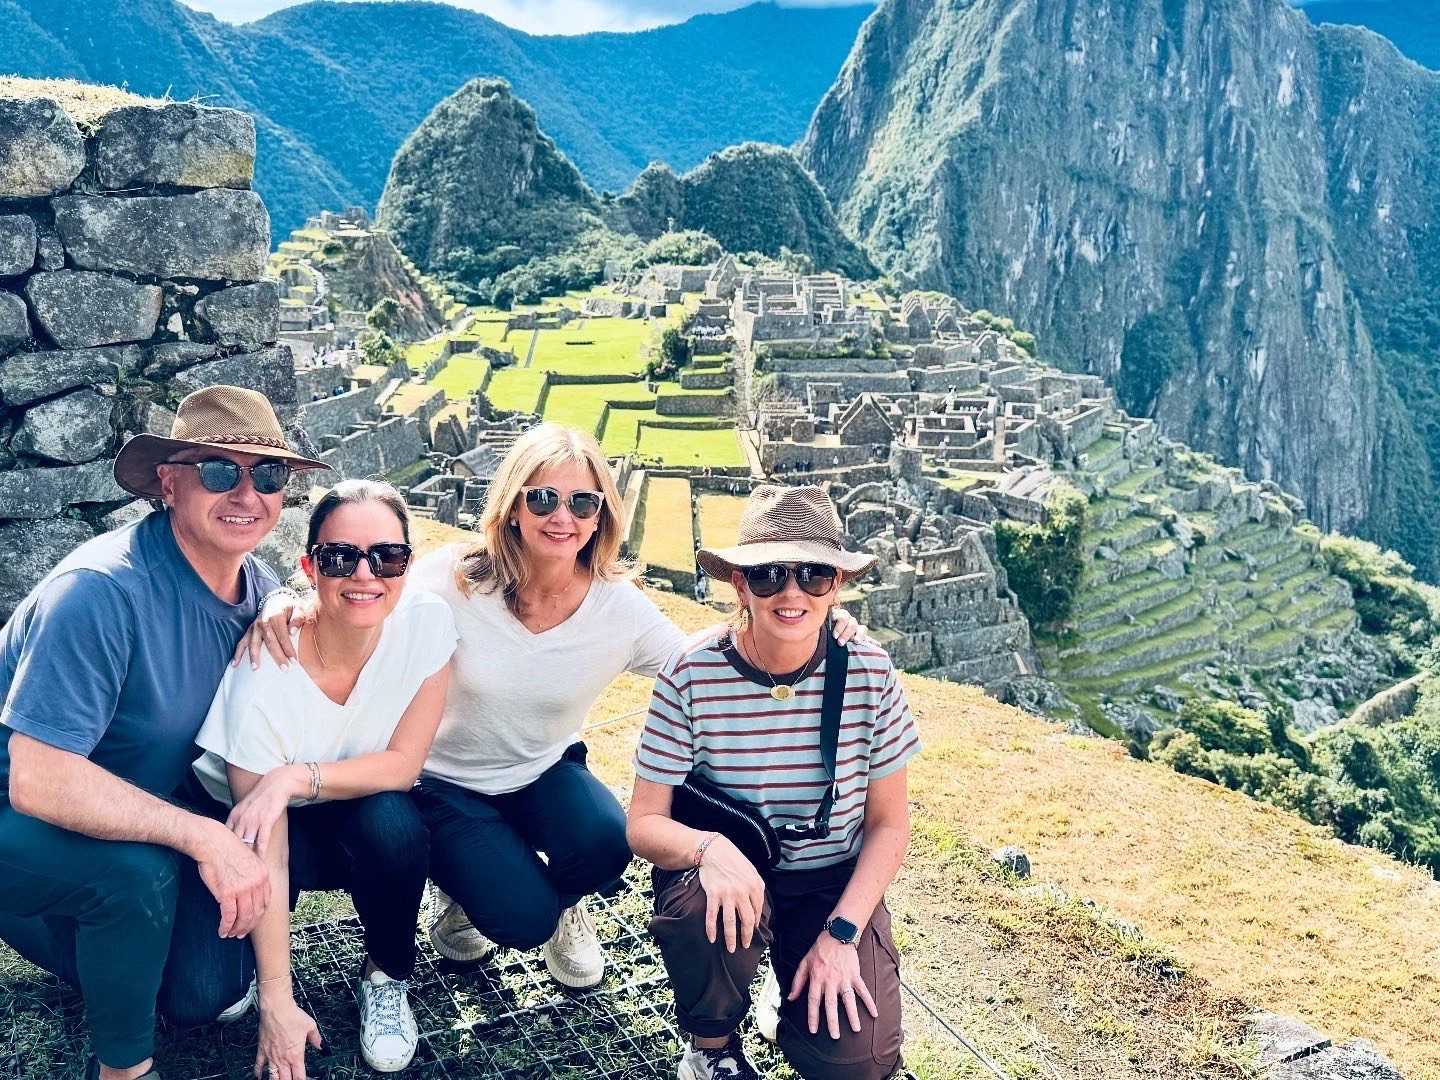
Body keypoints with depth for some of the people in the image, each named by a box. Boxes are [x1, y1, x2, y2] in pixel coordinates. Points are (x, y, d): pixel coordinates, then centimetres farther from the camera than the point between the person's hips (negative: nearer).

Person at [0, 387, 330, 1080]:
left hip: (138, 812, 7)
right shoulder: (102, 592, -31)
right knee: (138, 871, -35)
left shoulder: (258, 585, -7)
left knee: (207, 993, -5)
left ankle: (99, 950, 26)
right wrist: (202, 836, -35)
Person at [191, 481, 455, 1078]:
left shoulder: (426, 621, -23)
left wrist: (296, 778, -34)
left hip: (357, 816, 2)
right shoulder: (263, 676, -31)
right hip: (244, 814, -1)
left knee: (393, 826, -33)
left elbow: (404, 762, -17)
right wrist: (277, 1001, -24)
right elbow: (267, 859, -27)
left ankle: (386, 978, -4)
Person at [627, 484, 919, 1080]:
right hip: (731, 871, -1)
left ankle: (788, 995, 18)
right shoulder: (692, 674, -18)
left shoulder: (868, 673, -14)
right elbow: (644, 823, -14)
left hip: (834, 881, 1)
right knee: (703, 908, -35)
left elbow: (889, 823, -4)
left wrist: (841, 934, -15)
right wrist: (708, 847, -36)